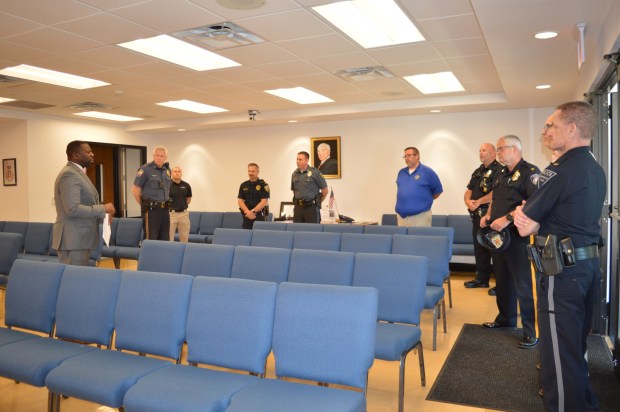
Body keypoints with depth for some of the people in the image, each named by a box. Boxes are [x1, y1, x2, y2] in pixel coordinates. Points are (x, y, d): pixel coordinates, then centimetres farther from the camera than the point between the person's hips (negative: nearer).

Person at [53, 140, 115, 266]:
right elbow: (73, 209, -25)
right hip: (73, 240, -10)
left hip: (80, 238, 10)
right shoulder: (69, 174, -16)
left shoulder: (78, 172, 17)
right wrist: (103, 209, -18)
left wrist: (102, 213, 6)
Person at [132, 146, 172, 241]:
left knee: (165, 239, 10)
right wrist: (144, 205, -1)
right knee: (150, 239, -3)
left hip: (165, 209, 6)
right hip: (151, 209, -6)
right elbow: (135, 189, -7)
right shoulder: (145, 169, -8)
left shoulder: (167, 170, 10)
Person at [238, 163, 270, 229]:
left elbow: (264, 201, -9)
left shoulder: (263, 185, -2)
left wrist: (253, 211, -16)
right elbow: (240, 201, 5)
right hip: (246, 216, 4)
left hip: (259, 216, -4)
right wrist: (247, 212, -11)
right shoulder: (243, 185, 10)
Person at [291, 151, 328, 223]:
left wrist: (318, 202, 5)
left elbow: (325, 190, -1)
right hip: (298, 207, 5)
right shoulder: (294, 174, 9)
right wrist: (297, 201, 14)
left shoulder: (315, 172, -7)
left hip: (311, 207, -5)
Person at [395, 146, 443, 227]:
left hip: (420, 216, -5)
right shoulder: (401, 172, 12)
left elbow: (438, 191, 3)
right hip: (401, 216, 5)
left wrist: (425, 200, 10)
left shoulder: (428, 172, -4)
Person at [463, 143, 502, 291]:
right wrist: (468, 201, -4)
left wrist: (479, 202, -14)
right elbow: (468, 191, 17)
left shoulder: (499, 170, -9)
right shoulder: (477, 172, 19)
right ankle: (481, 278, 24)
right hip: (477, 215, 9)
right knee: (479, 247, 14)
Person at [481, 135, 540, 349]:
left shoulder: (529, 171, -11)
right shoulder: (502, 174, 16)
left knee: (522, 284, -4)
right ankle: (505, 318, 32)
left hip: (516, 235, -8)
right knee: (502, 280, 17)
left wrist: (508, 218, -27)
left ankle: (530, 331, 5)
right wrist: (488, 216, 9)